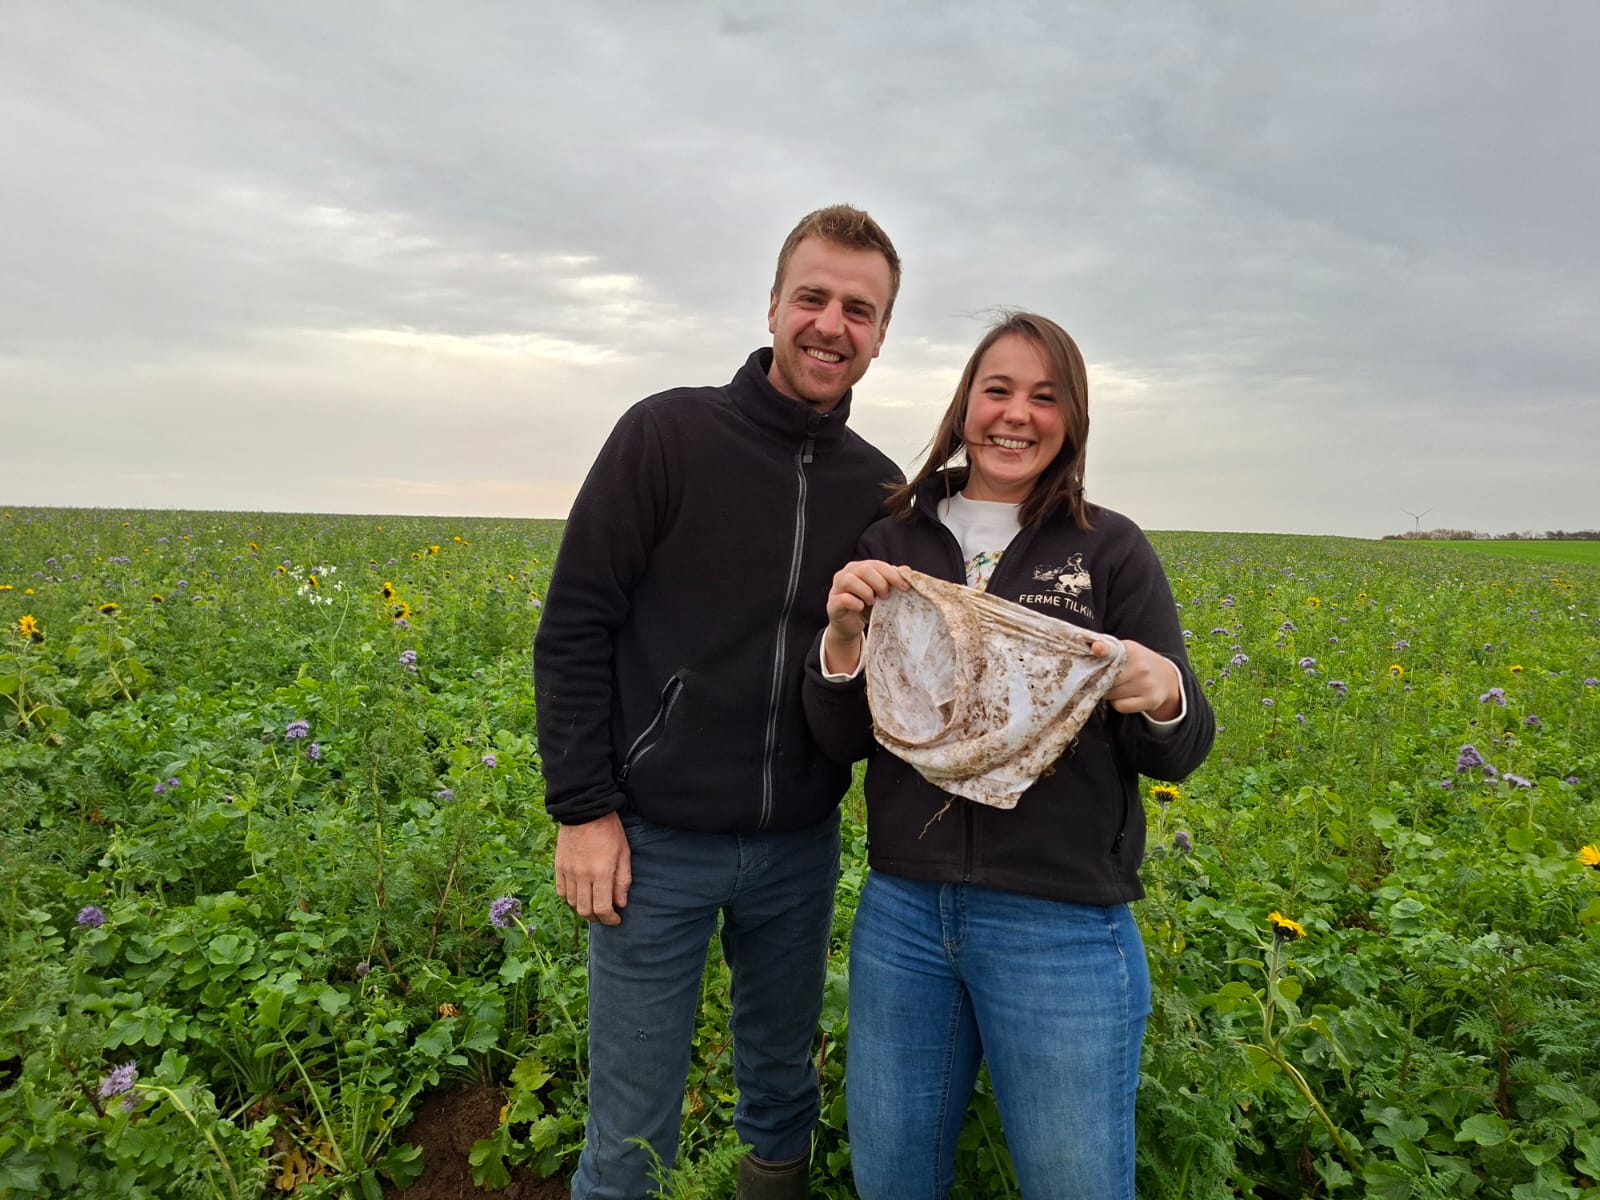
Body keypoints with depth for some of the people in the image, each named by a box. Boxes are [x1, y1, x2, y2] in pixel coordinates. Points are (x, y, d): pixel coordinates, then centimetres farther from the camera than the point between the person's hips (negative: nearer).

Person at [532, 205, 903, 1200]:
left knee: (783, 1085, 23)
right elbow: (574, 627, -8)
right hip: (656, 841, -3)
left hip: (800, 847, 4)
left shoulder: (881, 490, 3)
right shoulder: (669, 434, -9)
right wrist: (582, 808, -11)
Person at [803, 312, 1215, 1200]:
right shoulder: (891, 542, 3)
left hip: (1064, 925, -2)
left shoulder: (1111, 550, -2)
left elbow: (1176, 757, -2)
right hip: (903, 907, 3)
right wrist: (842, 634, -17)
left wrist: (1163, 698, -24)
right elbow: (841, 741, 2)